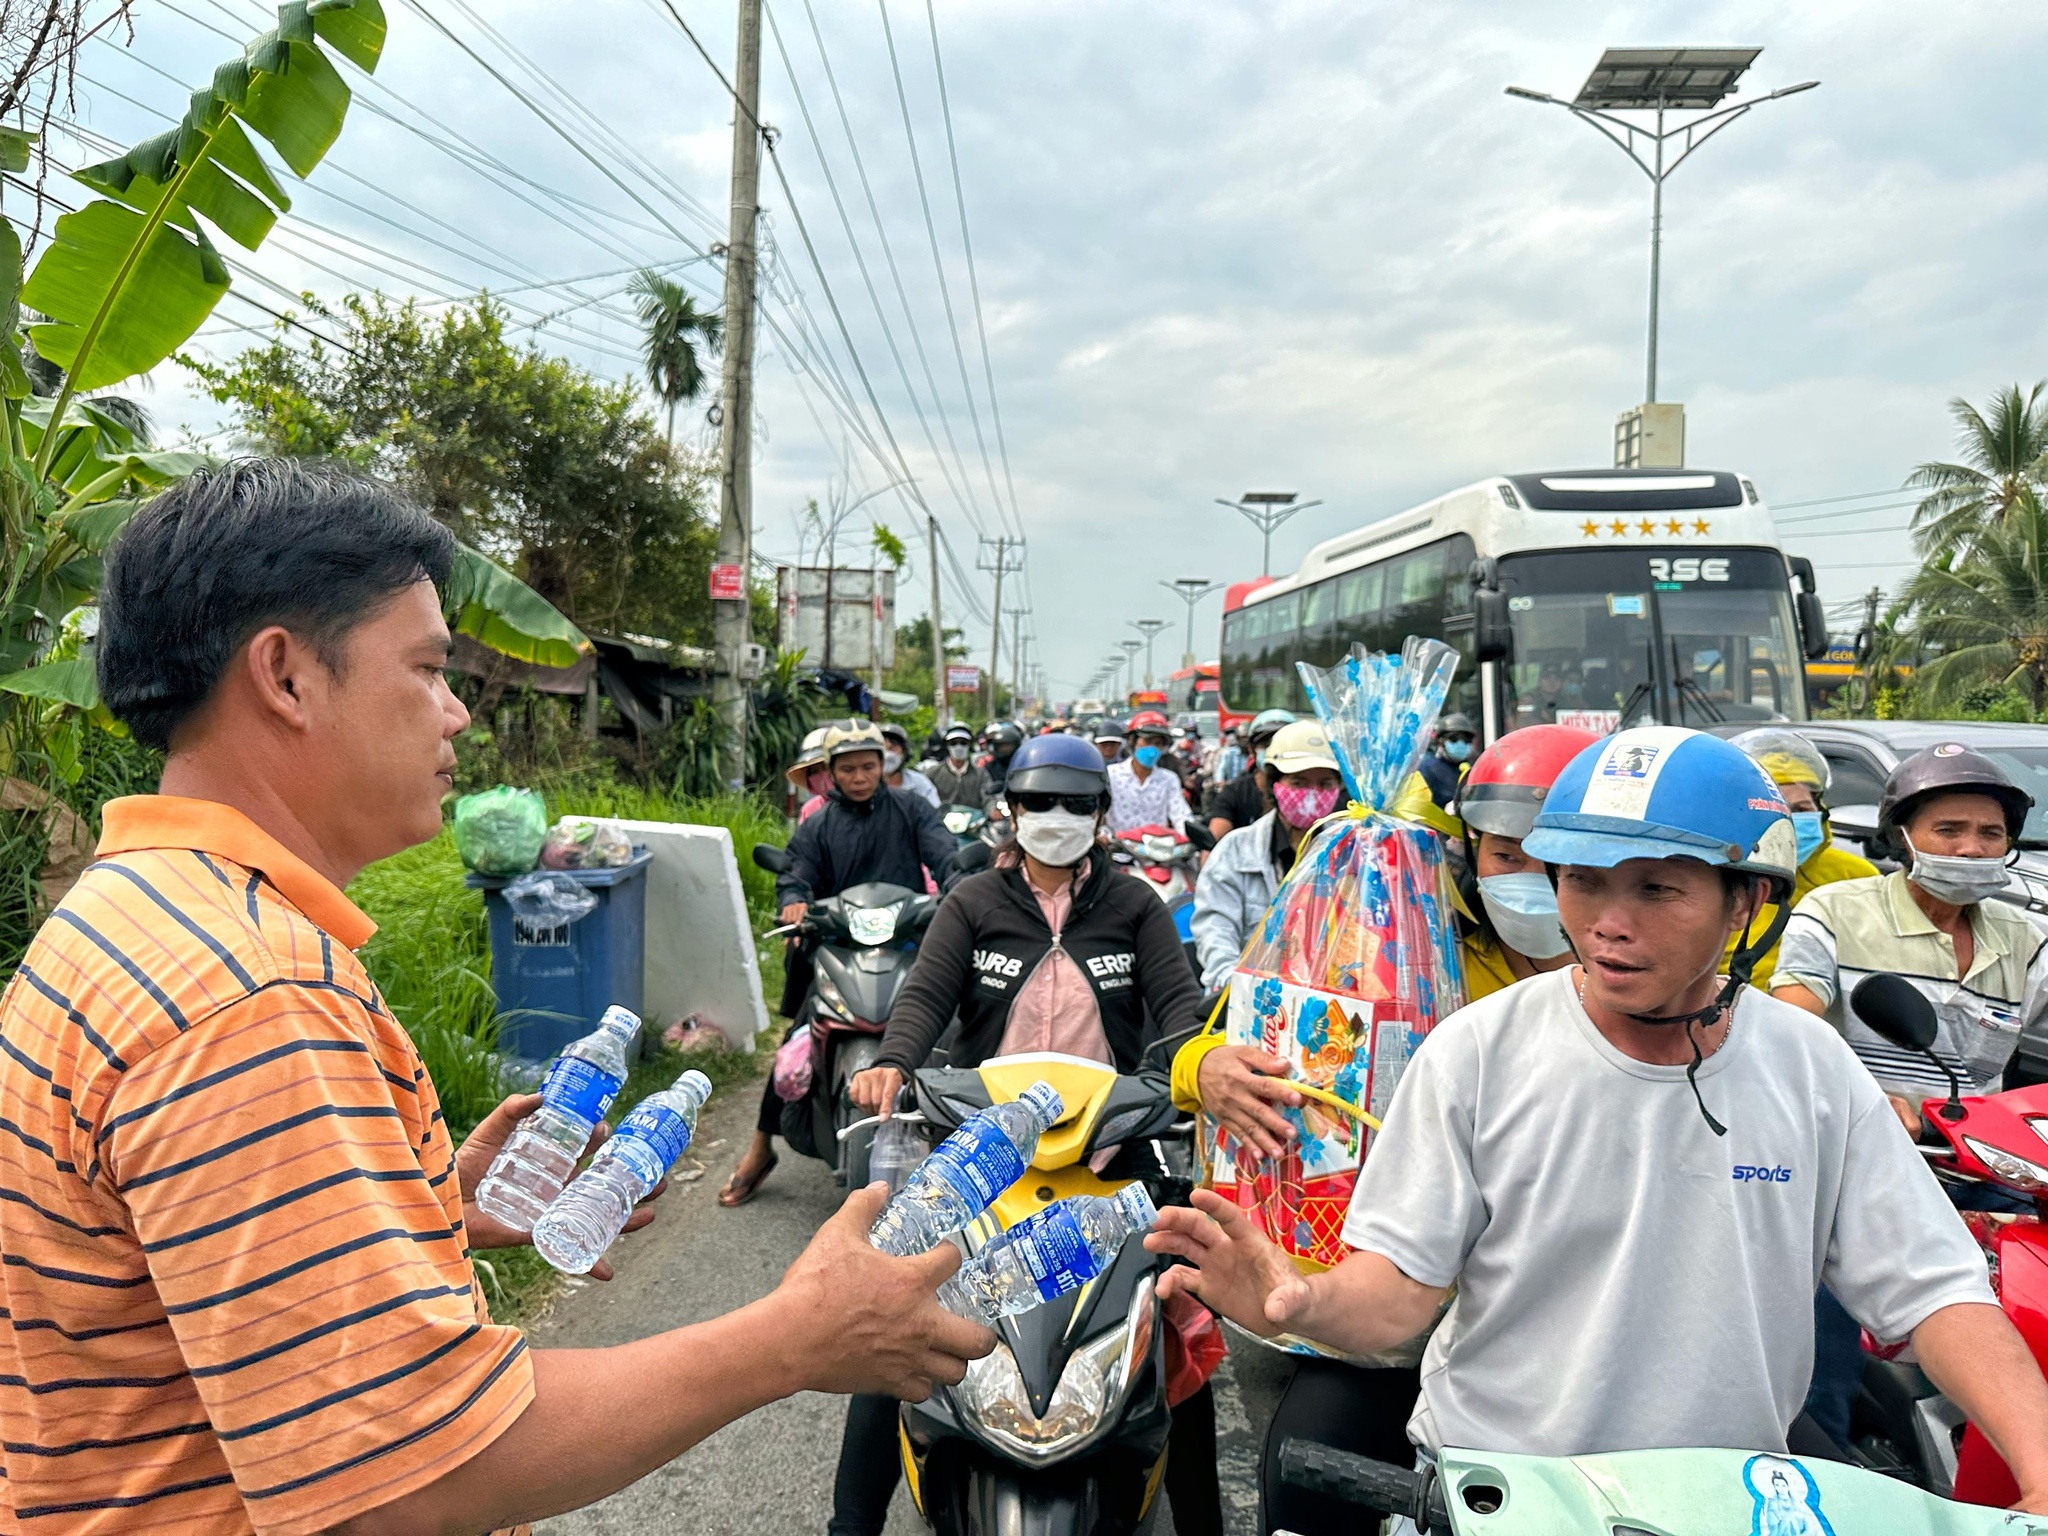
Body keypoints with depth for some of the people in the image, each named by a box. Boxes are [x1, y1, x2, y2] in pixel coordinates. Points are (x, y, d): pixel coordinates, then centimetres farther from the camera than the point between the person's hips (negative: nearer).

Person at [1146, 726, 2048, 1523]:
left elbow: (1934, 1292, -4)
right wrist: (1302, 1301, -35)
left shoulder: (1814, 1070, -5)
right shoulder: (1475, 1052, -14)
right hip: (1485, 1483, -2)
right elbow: (1401, 1279, -14)